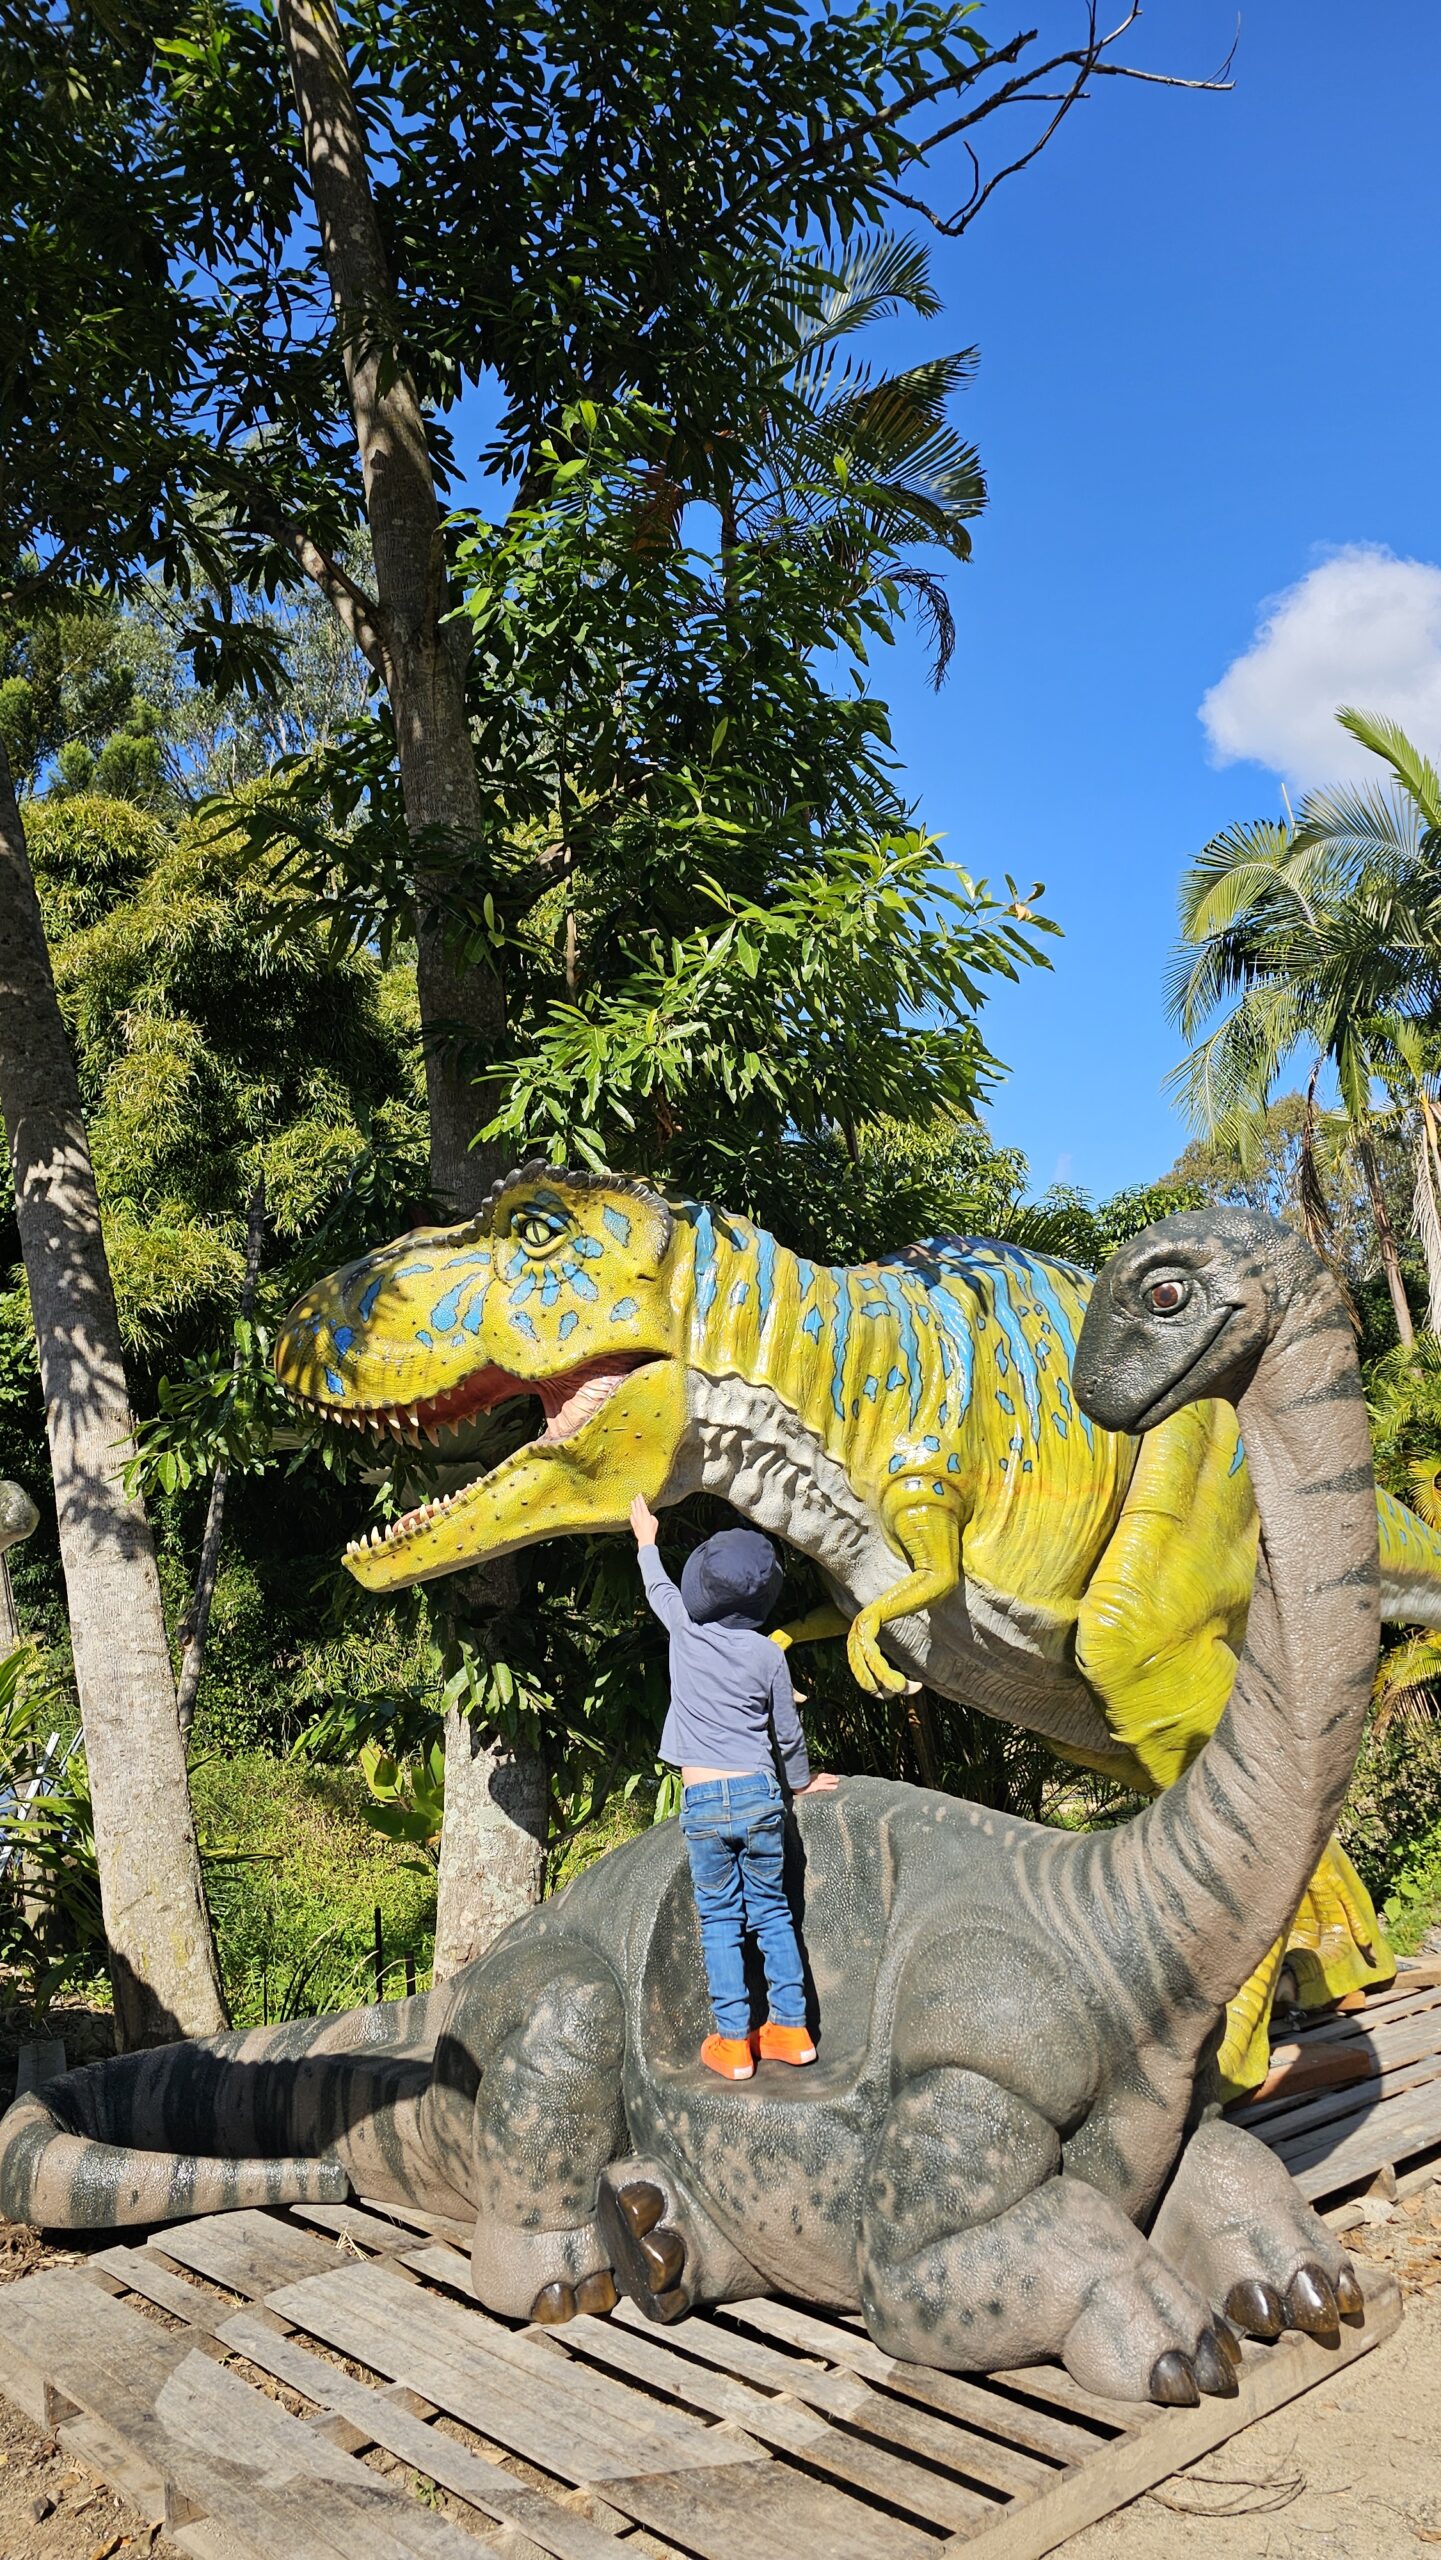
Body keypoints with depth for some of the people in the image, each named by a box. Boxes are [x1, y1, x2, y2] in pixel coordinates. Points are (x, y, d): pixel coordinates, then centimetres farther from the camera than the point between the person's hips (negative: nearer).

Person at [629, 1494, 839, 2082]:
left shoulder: (684, 1629, -3)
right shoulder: (767, 1654, -1)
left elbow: (659, 1588, 20)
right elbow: (788, 1732, 10)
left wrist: (646, 1540, 38)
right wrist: (801, 1781, 28)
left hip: (702, 1802, -1)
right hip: (759, 1793, 1)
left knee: (720, 1919, 6)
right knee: (771, 1911, 12)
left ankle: (733, 2041, 6)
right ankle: (790, 2029, 15)